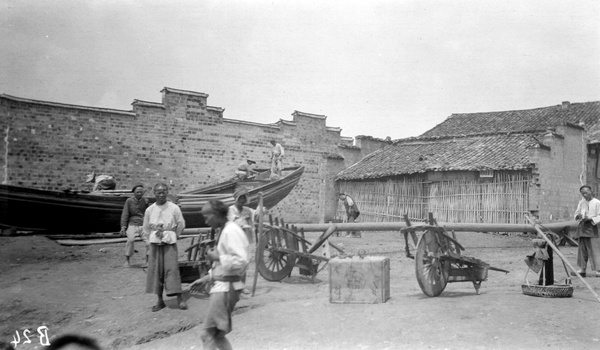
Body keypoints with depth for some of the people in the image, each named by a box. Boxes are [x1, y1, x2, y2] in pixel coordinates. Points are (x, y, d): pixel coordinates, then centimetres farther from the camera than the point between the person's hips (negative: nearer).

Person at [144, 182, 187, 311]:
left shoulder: (174, 208, -6)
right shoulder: (149, 210, 1)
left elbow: (181, 225, 5)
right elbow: (146, 228, 13)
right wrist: (154, 237, 9)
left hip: (170, 242, -3)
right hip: (155, 243, 3)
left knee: (172, 268, -8)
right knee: (155, 270, 4)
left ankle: (180, 299, -2)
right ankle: (160, 300, 14)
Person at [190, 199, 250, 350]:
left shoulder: (231, 231, -16)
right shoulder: (224, 231, 14)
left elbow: (241, 261, -24)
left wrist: (217, 257, -16)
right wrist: (206, 279, 15)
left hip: (226, 288, -10)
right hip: (221, 285, 10)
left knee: (208, 333, -3)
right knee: (217, 334, 15)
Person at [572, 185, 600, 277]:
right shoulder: (581, 202, 16)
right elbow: (576, 213, 19)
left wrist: (590, 218, -20)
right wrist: (578, 216, -3)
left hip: (591, 227, -6)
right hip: (582, 227, 6)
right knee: (582, 249, 7)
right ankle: (582, 269, 12)